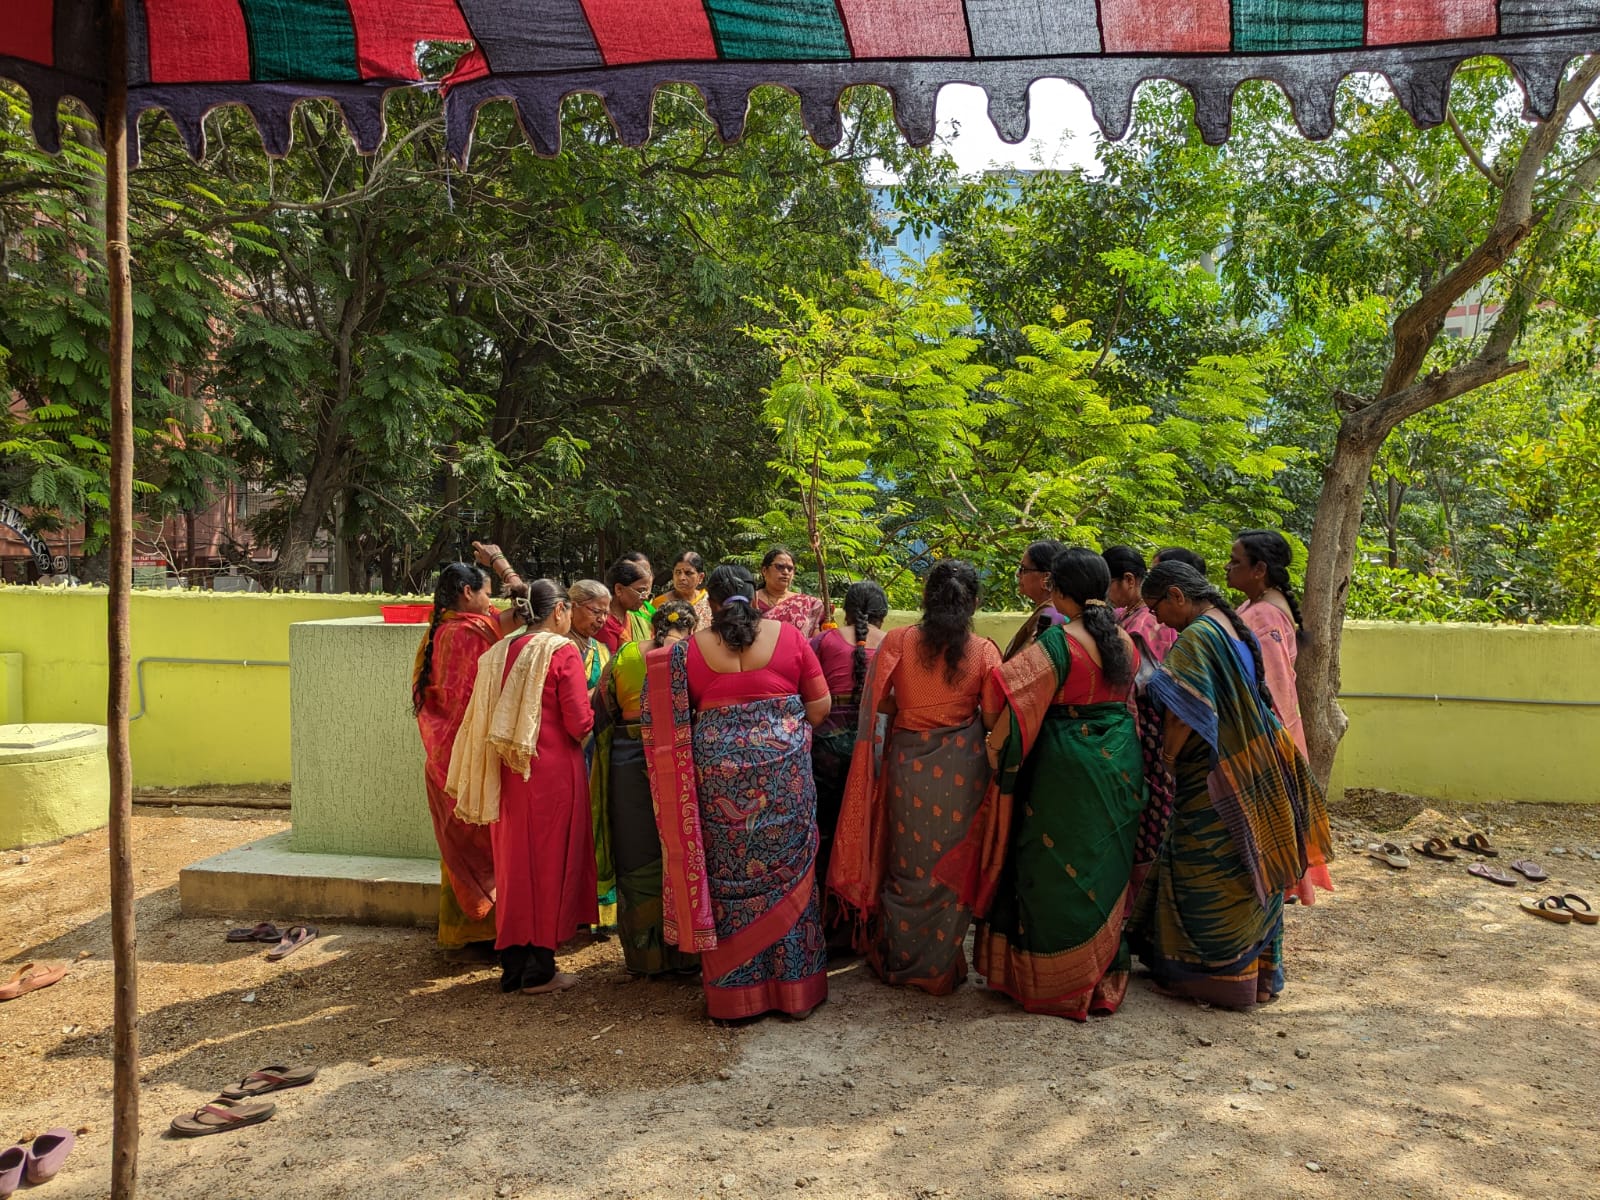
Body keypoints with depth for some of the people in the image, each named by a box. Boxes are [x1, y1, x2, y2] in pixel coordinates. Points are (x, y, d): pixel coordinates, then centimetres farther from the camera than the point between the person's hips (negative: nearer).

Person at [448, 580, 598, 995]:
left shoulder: (499, 653, 8)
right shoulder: (562, 650, -11)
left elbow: (481, 718, 10)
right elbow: (579, 722, -15)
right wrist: (589, 703, 6)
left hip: (508, 774, 6)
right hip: (552, 773, -6)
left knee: (513, 863, 14)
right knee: (549, 863, 4)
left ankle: (513, 964, 22)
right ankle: (539, 970, 11)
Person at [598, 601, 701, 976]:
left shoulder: (623, 656, 5)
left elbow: (600, 714, 8)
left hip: (629, 767, 2)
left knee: (638, 861, 12)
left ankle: (644, 955, 19)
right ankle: (685, 951, 16)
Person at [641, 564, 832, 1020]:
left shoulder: (690, 650, 0)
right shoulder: (788, 636, -1)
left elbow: (674, 723, 5)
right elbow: (820, 708, 2)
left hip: (718, 776, 0)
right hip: (784, 771, 0)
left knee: (727, 879, 10)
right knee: (787, 874, 11)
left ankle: (734, 992, 20)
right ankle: (794, 985, 21)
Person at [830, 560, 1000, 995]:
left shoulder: (898, 641, -7)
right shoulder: (983, 650, -8)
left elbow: (879, 702, -7)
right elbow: (991, 719, -7)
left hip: (908, 763, 1)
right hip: (961, 767, -1)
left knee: (909, 862, 16)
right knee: (951, 864, 12)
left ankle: (900, 959, 29)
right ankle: (940, 966, 23)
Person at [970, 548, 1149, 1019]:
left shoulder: (1059, 640, -17)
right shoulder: (1124, 640, 5)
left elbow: (1017, 695, -25)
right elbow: (1130, 697, 14)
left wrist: (995, 746, -14)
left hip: (1069, 763, -7)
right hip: (1120, 762, 7)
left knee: (1059, 870, 6)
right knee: (1106, 866, 17)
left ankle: (1054, 980, 17)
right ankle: (1105, 976, 29)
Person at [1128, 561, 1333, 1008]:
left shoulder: (1194, 639, -18)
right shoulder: (1236, 627, 10)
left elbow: (1183, 716, -23)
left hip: (1213, 779, -9)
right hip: (1255, 768, 9)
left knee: (1207, 876, 3)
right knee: (1248, 870, 18)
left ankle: (1212, 973, 14)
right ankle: (1258, 968, 30)